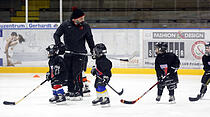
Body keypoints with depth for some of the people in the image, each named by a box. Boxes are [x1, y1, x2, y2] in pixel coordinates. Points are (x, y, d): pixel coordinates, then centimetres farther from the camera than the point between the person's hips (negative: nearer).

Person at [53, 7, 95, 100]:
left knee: (77, 72, -11)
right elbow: (56, 35, 0)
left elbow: (90, 39, 11)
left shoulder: (85, 26, -1)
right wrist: (60, 45, -14)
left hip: (79, 53, -2)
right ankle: (70, 91, 18)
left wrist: (93, 50, 10)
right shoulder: (66, 25, -4)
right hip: (68, 52, 2)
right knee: (69, 73, 8)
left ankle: (78, 92, -7)